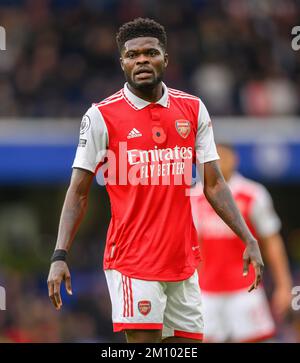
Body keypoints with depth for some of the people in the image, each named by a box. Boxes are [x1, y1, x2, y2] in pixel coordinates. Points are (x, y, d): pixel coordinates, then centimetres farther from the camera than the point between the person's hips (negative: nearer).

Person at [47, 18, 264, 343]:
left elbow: (214, 185, 10)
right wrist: (60, 256, -13)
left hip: (184, 261, 4)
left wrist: (248, 240, 1)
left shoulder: (193, 110, 8)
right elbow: (78, 193, -2)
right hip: (132, 263, -4)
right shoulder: (102, 116, -3)